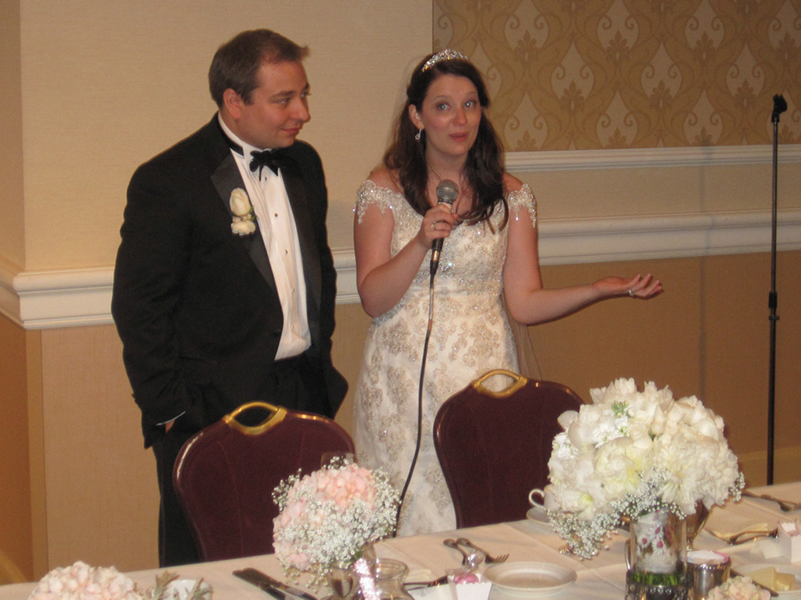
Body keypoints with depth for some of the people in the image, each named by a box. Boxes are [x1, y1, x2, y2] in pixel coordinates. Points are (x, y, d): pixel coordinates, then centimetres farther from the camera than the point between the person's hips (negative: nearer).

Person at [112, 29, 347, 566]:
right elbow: (138, 308, -10)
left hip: (306, 397, 6)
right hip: (212, 410, -6)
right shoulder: (167, 182, -11)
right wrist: (171, 411, -12)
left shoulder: (304, 164, 10)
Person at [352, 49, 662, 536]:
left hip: (483, 376, 1)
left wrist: (605, 290, -12)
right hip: (403, 383, 0)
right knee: (406, 516, -1)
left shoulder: (510, 196, 4)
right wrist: (421, 242, -17)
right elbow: (373, 299, -3)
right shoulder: (384, 190, 2)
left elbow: (525, 303, 0)